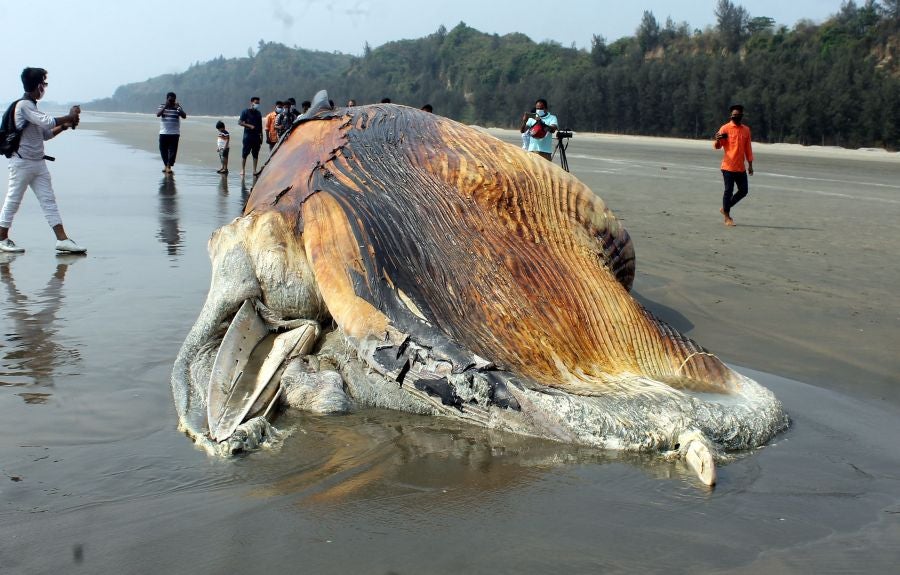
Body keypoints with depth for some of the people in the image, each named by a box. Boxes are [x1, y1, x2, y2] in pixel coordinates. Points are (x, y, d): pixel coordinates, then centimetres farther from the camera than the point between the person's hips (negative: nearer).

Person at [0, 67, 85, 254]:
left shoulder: (32, 106, 16)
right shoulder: (23, 105, -12)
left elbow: (46, 133, 20)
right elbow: (47, 122, -24)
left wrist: (65, 126, 6)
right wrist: (69, 116, -12)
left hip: (38, 162, 9)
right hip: (22, 162, -9)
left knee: (48, 200, 2)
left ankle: (62, 239, -2)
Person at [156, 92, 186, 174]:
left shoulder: (177, 107, 3)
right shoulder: (162, 106, 4)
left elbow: (184, 116, -11)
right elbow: (158, 114, -14)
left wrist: (178, 108, -24)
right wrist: (165, 107, -26)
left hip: (175, 133, -1)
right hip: (163, 133, 1)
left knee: (172, 150, -7)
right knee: (163, 150, 6)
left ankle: (169, 166, -7)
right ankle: (165, 165, 23)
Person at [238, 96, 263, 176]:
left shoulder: (259, 113, 15)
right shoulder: (246, 112, 0)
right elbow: (239, 122, -4)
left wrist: (261, 136, 14)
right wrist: (249, 126, -15)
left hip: (257, 136, 5)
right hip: (248, 136, -5)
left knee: (256, 154, 5)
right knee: (245, 153, -4)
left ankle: (254, 170, 10)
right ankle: (243, 170, 1)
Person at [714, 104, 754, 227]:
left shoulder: (746, 129, 11)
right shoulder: (725, 128, -5)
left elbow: (748, 148, 15)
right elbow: (717, 146, -8)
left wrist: (750, 164, 13)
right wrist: (717, 140, -31)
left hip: (741, 167, 6)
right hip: (728, 167, -6)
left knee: (744, 191, 8)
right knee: (728, 191, -2)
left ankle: (725, 208, 24)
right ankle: (727, 217, 8)